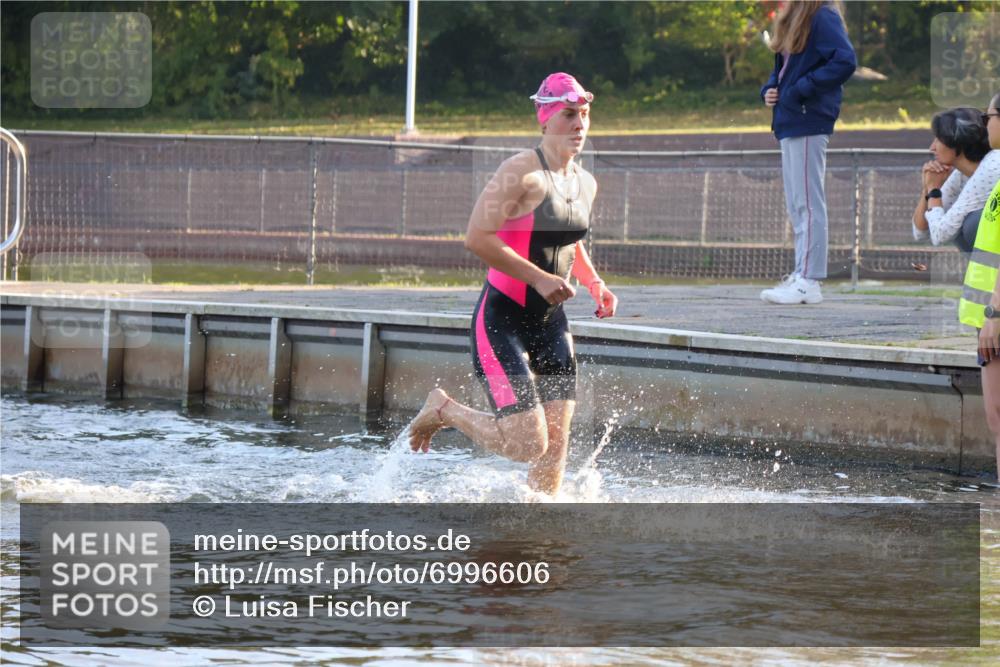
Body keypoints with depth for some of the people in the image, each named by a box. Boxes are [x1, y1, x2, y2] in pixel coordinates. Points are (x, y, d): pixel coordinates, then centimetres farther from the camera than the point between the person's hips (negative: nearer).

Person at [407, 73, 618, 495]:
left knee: (557, 440, 0)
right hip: (502, 318, -8)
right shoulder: (523, 172, -16)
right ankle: (443, 410, 11)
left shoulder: (586, 184, 10)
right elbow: (477, 238, -22)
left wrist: (594, 285, 10)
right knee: (528, 442, -13)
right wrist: (539, 278, -24)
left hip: (550, 321, 8)